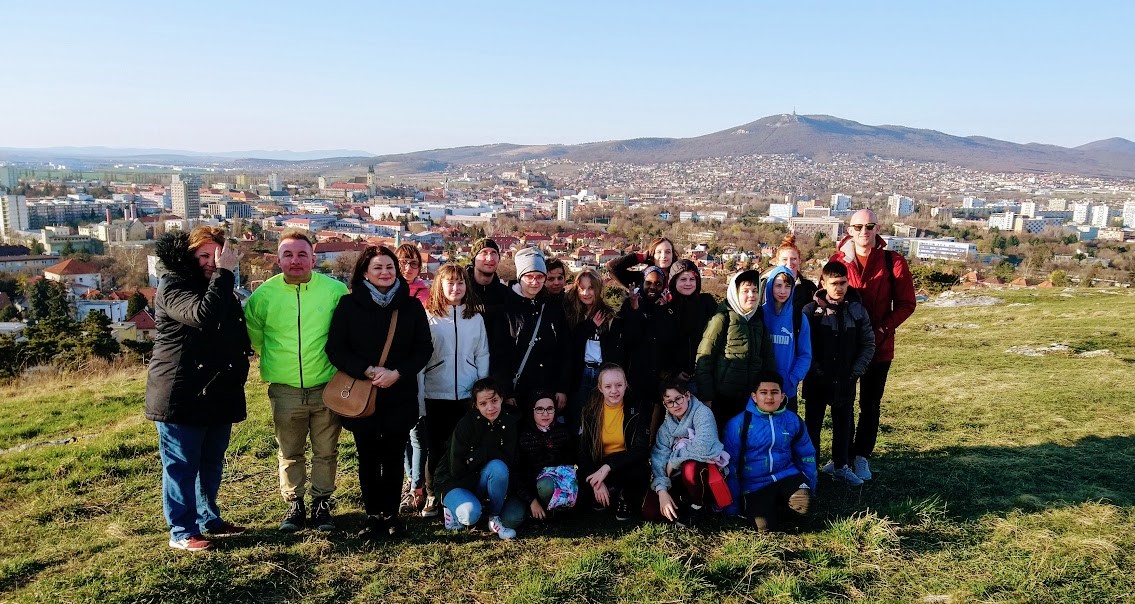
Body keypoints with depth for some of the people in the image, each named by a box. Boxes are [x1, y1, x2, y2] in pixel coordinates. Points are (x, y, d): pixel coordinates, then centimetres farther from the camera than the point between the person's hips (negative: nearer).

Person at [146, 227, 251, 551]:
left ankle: (209, 518, 31)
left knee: (212, 462, 17)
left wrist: (240, 363, 15)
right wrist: (223, 274, -29)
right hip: (181, 394, -8)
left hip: (218, 393, 8)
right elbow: (203, 316, -32)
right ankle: (182, 532, 11)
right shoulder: (172, 286, -12)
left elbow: (236, 332, 25)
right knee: (182, 465, 1)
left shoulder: (220, 286, 14)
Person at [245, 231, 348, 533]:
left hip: (327, 388, 0)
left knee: (326, 452, 10)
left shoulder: (335, 290, -7)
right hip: (285, 391, 1)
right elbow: (254, 335, 14)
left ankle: (322, 504, 25)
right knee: (290, 453, 12)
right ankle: (294, 504, 28)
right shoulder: (264, 295, -4)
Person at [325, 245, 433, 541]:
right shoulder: (349, 305, -1)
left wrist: (397, 373, -14)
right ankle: (373, 515, 19)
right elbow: (335, 348, -4)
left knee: (394, 457, 7)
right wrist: (368, 371, -16)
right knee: (368, 458, 6)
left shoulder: (411, 306, 3)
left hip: (400, 395, 1)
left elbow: (424, 348, 1)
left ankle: (391, 514, 20)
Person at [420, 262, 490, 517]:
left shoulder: (476, 319, 7)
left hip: (468, 396, 2)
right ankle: (433, 498, 22)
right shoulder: (428, 317, 0)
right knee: (436, 449, 5)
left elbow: (483, 357, 9)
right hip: (436, 397, -2)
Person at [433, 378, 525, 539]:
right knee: (471, 514, -34)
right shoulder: (465, 425, -20)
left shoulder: (509, 422, -8)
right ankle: (453, 508, 2)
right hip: (455, 482, -4)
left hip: (481, 482, 4)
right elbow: (457, 470, -19)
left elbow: (510, 462, -13)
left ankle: (495, 518, -6)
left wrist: (484, 452, -22)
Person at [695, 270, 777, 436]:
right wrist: (706, 397, -13)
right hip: (722, 399, -5)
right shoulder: (722, 319, -7)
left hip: (750, 398, 5)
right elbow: (703, 359, -10)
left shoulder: (758, 320, 11)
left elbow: (768, 359, 16)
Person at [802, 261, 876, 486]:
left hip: (845, 382, 3)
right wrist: (816, 373, -15)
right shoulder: (811, 311, -9)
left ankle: (840, 465, 32)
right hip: (817, 382, -3)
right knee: (812, 425, 9)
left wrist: (856, 371, -5)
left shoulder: (857, 310, 0)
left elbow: (868, 344, 4)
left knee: (844, 424, 15)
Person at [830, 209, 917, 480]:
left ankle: (861, 456, 24)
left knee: (870, 404, 10)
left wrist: (885, 327, -15)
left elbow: (906, 303, -3)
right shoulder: (838, 260, -2)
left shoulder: (893, 262, -6)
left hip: (879, 346, -1)